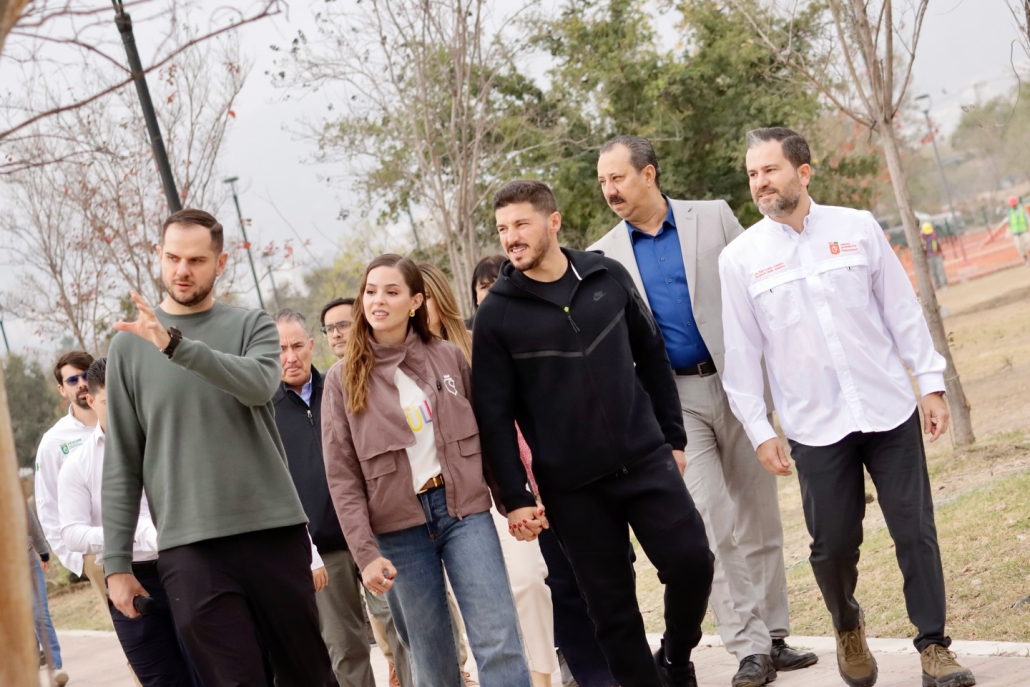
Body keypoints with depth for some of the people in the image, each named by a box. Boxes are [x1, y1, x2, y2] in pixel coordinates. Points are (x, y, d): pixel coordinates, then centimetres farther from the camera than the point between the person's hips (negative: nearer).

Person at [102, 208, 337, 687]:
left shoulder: (253, 327, 7)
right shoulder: (129, 344, 7)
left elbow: (259, 384, -17)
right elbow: (122, 463, 7)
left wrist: (174, 344, -29)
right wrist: (116, 560, 3)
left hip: (275, 530, 1)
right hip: (188, 545, -1)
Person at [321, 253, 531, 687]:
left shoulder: (448, 357, 6)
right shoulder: (343, 379, 1)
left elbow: (486, 432, 11)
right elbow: (342, 476, -2)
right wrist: (365, 553, -9)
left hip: (464, 509, 1)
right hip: (399, 528, 0)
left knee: (499, 644, -8)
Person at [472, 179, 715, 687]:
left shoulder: (608, 277, 2)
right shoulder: (496, 314, -5)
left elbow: (653, 357, 11)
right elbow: (495, 416, -5)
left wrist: (673, 437, 11)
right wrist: (515, 498, -8)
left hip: (646, 461, 2)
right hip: (571, 487, -2)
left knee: (691, 563, -4)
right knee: (612, 604, 3)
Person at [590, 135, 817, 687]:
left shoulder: (714, 217, 4)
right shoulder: (603, 258, 6)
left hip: (736, 382, 1)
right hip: (670, 399, 0)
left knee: (759, 520, 6)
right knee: (714, 527, -7)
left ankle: (773, 637, 16)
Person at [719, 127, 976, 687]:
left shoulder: (858, 228, 1)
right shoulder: (739, 258, -1)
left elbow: (902, 310, 5)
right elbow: (741, 352, 1)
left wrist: (931, 383, 2)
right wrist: (759, 430, -2)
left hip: (890, 411, 0)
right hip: (815, 428, 0)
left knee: (915, 531, 0)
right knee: (833, 544, 4)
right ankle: (847, 626, 33)